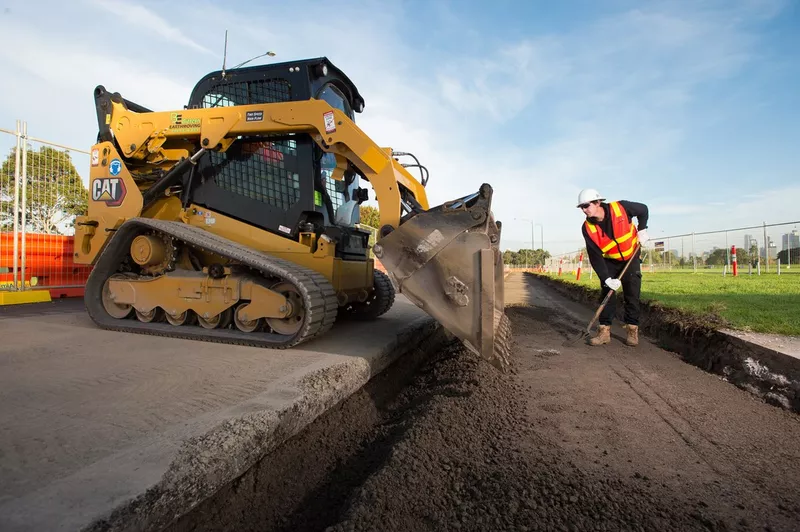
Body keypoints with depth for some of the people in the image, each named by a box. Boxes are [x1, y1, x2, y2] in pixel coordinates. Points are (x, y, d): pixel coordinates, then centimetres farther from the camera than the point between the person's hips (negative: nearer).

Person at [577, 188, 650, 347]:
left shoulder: (620, 207, -24)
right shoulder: (587, 228, -20)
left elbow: (643, 210, -1)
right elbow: (595, 257, -20)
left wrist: (642, 230, -10)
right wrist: (607, 279, -26)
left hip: (631, 257, 0)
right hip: (609, 261, 1)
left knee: (632, 294, -1)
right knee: (606, 294, -5)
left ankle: (632, 330, 10)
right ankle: (604, 331, 0)